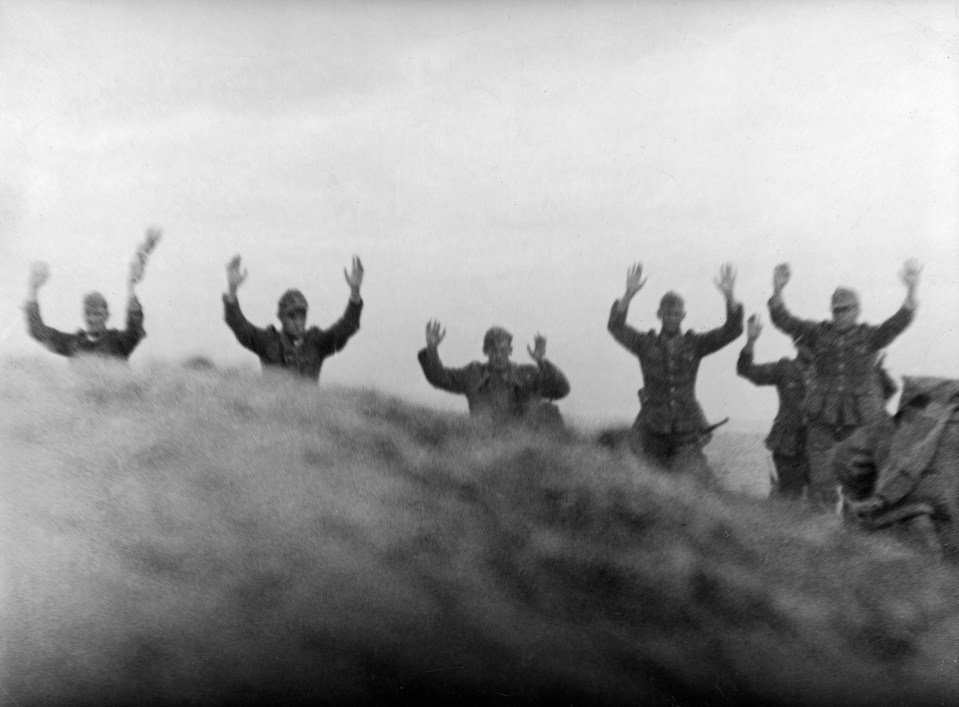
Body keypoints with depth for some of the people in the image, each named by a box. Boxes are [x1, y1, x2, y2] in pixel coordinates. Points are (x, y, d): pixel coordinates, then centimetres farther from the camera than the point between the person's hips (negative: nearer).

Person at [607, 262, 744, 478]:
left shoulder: (695, 344, 3)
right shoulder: (645, 344, -1)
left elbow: (732, 330, -6)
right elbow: (616, 327, -15)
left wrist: (729, 295, -23)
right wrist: (629, 294, -30)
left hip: (688, 430, 1)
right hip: (652, 431, -1)